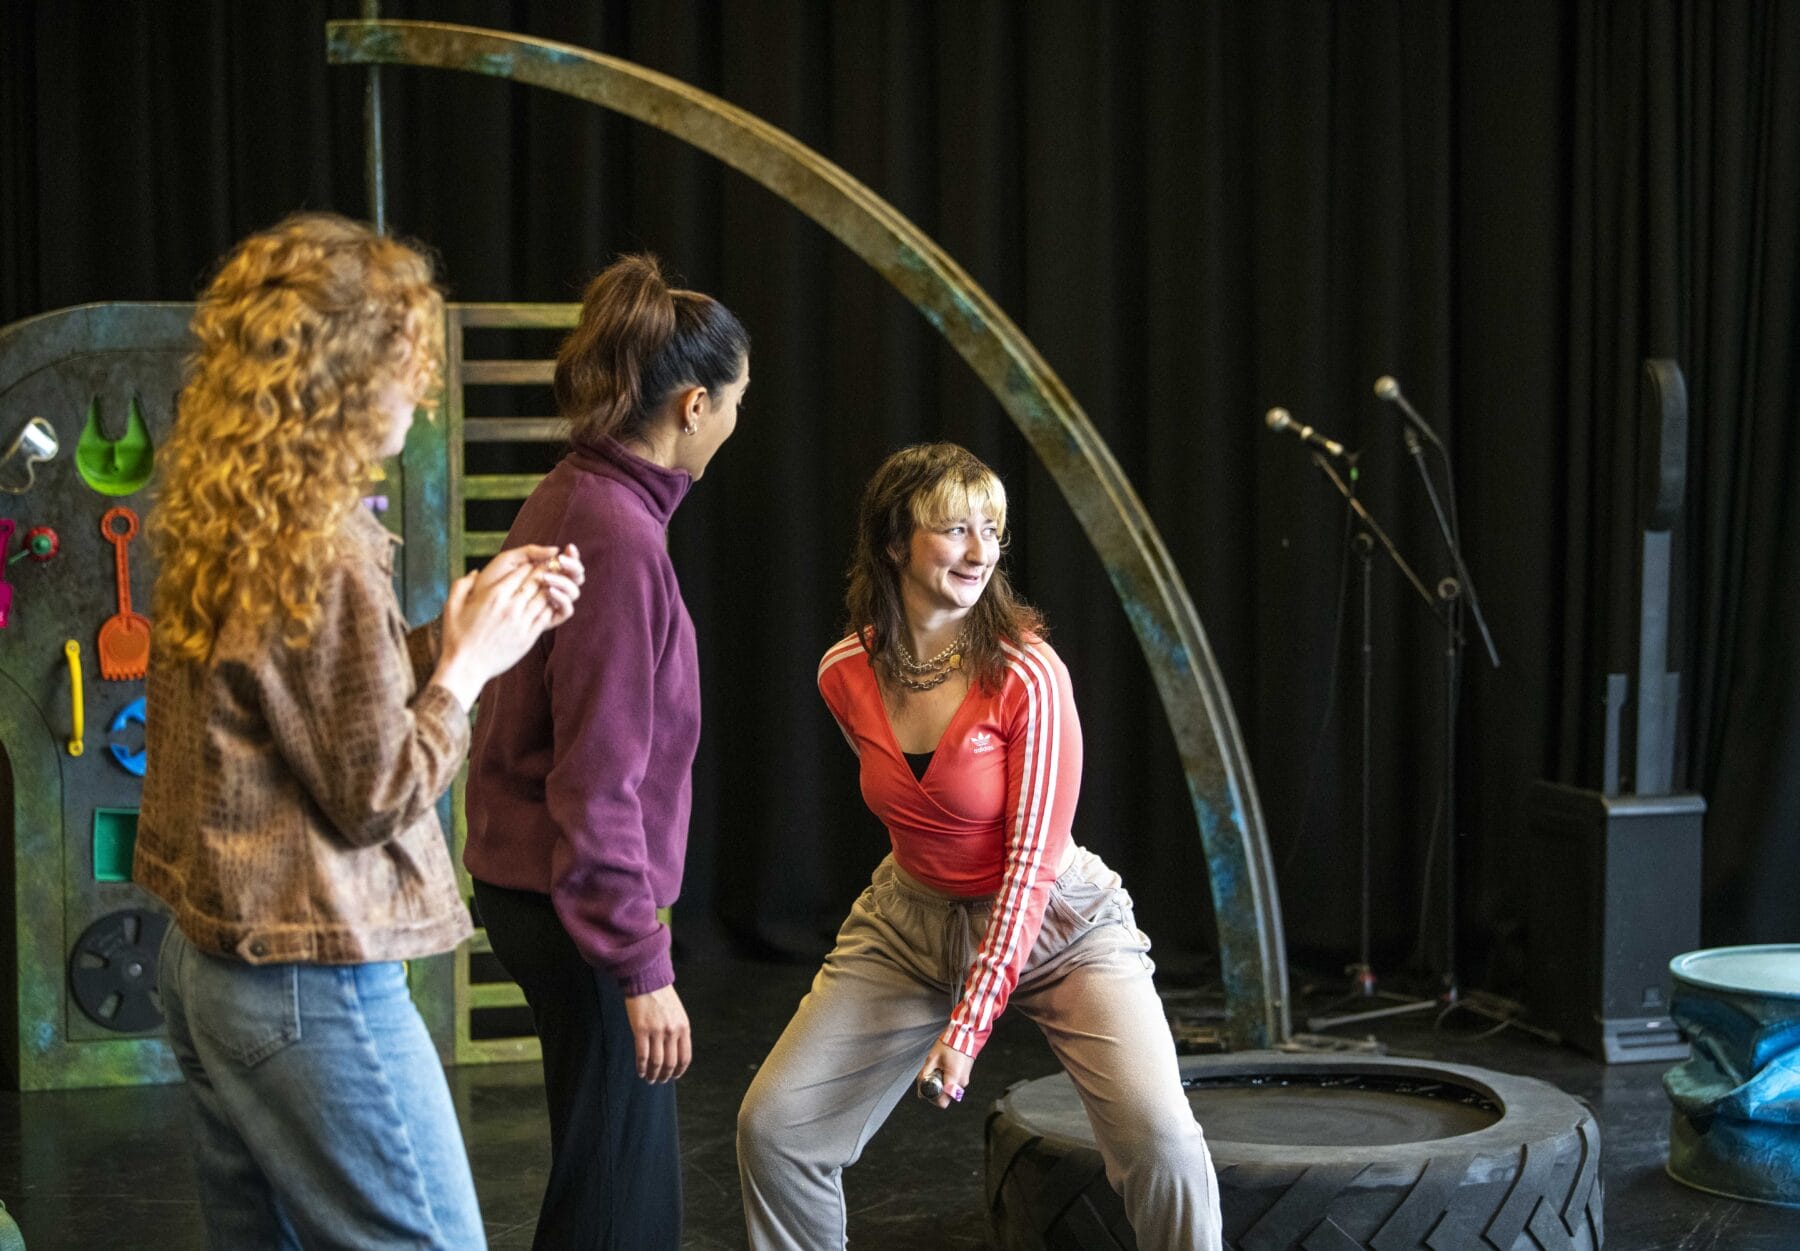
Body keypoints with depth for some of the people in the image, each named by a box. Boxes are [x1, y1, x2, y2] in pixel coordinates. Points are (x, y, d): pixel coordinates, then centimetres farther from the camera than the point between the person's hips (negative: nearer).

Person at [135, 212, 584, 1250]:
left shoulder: (222, 527, 5)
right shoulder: (325, 551, -21)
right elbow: (376, 795, -15)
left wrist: (446, 636, 8)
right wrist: (467, 666, -4)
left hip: (207, 959, 9)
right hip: (311, 984, -9)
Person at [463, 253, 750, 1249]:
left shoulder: (569, 501, 8)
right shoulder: (619, 537, -21)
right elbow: (597, 779, -23)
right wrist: (642, 967, -20)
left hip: (529, 886, 10)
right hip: (581, 902, -10)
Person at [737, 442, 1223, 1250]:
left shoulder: (1027, 676, -21)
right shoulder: (846, 675, -6)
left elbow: (1031, 862, -21)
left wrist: (967, 1026, -26)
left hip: (1055, 925, -4)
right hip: (912, 923, 4)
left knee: (1159, 1136, -24)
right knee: (772, 1126, -5)